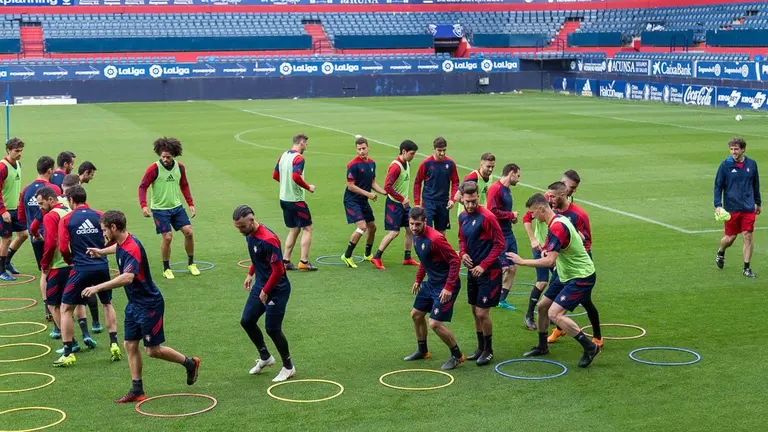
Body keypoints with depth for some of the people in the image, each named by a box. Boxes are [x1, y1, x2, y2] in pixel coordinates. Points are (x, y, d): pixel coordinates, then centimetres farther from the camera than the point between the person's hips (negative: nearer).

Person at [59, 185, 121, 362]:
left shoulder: (66, 219, -2)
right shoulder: (99, 216, 3)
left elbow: (63, 248, -7)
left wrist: (70, 261, 11)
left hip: (81, 269, -3)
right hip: (102, 267, 3)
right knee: (107, 303, 21)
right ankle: (114, 344, 14)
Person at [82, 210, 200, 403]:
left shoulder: (132, 249, -28)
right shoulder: (121, 243, 2)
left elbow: (127, 277, -45)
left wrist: (98, 287, -46)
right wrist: (101, 251, 28)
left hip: (149, 304, -9)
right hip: (134, 304, 9)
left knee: (153, 350, -1)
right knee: (130, 345, 7)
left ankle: (190, 363, 20)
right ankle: (137, 391, 13)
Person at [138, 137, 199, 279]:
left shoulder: (180, 167, 0)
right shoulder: (154, 169, -15)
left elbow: (184, 186, 13)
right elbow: (142, 187, -11)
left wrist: (191, 204, 8)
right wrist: (144, 206, -24)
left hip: (177, 207, 4)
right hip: (160, 209, -4)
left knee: (189, 232, -2)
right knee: (167, 237, -8)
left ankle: (191, 264, 17)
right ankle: (166, 269, 11)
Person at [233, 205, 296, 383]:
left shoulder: (268, 240, -28)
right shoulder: (249, 235, 1)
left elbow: (278, 270, -25)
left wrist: (265, 291, -17)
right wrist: (251, 274, 17)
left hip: (276, 289, -9)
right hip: (260, 285, 9)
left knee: (272, 329, -4)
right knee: (246, 321, 13)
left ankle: (288, 367, 15)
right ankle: (265, 357, 32)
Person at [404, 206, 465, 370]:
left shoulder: (435, 238, -26)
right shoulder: (416, 236, 2)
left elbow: (455, 261, -24)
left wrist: (449, 288, -27)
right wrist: (418, 279, 21)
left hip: (445, 286, -10)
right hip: (430, 283, 10)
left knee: (435, 323, -12)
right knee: (416, 315, 18)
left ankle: (457, 356, 7)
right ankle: (422, 351, 39)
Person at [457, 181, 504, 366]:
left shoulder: (487, 217, -17)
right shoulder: (463, 217, 6)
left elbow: (500, 244, -15)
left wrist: (484, 265, -18)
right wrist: (463, 253, 0)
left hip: (489, 272, -7)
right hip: (472, 271, 7)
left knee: (482, 313, -5)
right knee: (475, 311, 14)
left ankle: (488, 351, 13)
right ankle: (480, 348, 30)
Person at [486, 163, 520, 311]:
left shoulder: (507, 189, 14)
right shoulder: (495, 188, -15)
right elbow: (492, 211, -22)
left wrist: (512, 218, 0)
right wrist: (511, 215, -12)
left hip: (509, 234, 9)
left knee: (512, 268, 10)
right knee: (502, 268, -9)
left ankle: (502, 300, 20)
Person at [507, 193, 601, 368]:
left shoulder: (557, 226, -26)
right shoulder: (558, 219, 6)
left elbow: (549, 261, -32)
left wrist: (522, 261, -24)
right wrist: (546, 250, 5)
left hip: (581, 277, -10)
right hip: (565, 275, 10)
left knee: (554, 314, -19)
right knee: (542, 306, 14)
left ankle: (590, 347, -9)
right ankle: (542, 347, 33)